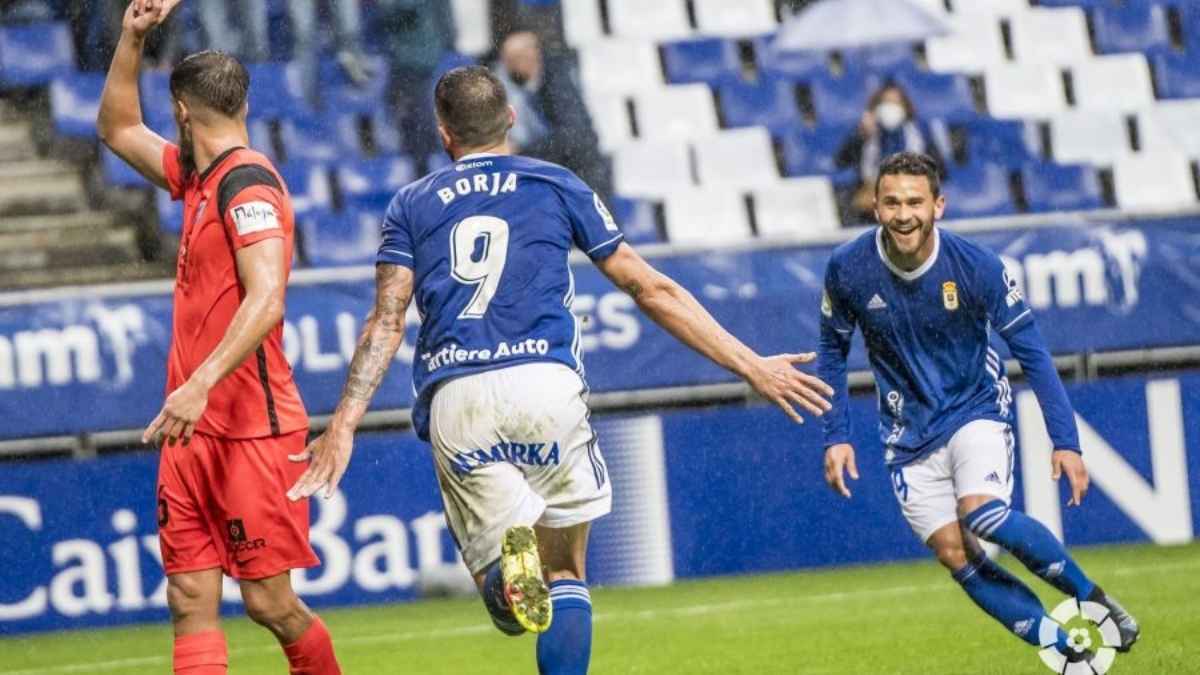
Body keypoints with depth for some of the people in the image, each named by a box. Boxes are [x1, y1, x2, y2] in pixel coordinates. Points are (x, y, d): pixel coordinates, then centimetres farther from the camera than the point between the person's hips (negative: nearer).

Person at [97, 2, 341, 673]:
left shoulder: (247, 183, -13)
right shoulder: (198, 178, 15)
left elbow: (266, 300, -25)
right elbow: (119, 129, 31)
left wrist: (200, 385, -34)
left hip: (253, 429, -9)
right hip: (196, 430, 9)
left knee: (270, 601, -4)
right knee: (191, 602, 0)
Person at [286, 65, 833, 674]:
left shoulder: (411, 206, 18)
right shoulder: (558, 186, 16)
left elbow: (386, 322, 3)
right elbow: (652, 292, 15)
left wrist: (345, 423, -2)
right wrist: (750, 366, 18)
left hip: (453, 402, 1)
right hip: (544, 384, -1)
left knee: (509, 602, 5)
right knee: (565, 577, 14)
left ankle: (509, 555, -31)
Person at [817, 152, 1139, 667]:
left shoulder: (976, 266, -17)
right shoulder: (847, 269, -13)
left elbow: (1032, 352, -9)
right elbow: (832, 352, 5)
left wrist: (1066, 441, -14)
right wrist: (836, 435, -2)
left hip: (976, 408, -3)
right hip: (909, 431, 3)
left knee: (983, 515, -29)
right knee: (956, 556, -10)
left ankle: (1093, 599, -10)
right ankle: (1071, 654, -3)